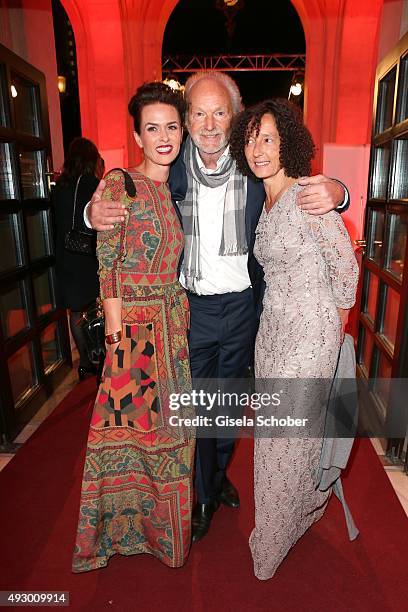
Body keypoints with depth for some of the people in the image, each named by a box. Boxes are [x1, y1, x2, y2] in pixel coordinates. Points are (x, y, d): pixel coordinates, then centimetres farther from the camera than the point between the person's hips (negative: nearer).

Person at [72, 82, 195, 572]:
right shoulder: (120, 183, -9)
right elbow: (108, 266, -12)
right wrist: (116, 330, -14)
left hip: (176, 318, 6)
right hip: (135, 323, -6)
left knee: (170, 418, 17)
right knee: (131, 419, 9)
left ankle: (165, 515, 42)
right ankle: (128, 523, 36)